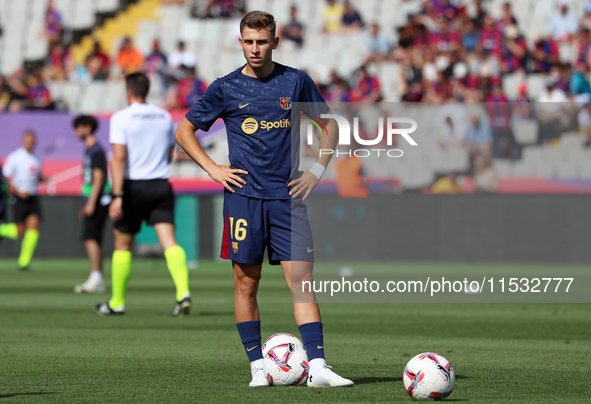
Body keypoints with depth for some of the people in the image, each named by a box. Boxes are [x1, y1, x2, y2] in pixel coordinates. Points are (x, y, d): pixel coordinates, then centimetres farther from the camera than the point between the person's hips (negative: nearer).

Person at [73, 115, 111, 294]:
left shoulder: (96, 150, -10)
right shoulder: (89, 150, 19)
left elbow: (98, 177, -18)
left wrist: (91, 202, -23)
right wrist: (86, 204, 25)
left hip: (97, 199, -10)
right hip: (91, 200, 10)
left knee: (90, 237, -18)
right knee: (93, 239, 9)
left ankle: (96, 277, -23)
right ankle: (98, 281, 10)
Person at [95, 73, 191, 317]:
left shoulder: (121, 118, -6)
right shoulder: (165, 116, 10)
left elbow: (118, 158, -15)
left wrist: (117, 196, -19)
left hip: (134, 187, -3)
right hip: (161, 185, 3)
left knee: (123, 244, 10)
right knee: (169, 240, -7)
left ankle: (117, 303, 18)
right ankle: (183, 292, -27)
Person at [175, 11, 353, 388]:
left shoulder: (296, 81, 5)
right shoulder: (225, 88, 3)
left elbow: (329, 125, 18)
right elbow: (184, 130, 13)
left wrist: (316, 170, 6)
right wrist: (212, 168, 2)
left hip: (288, 198, 0)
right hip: (244, 197, 0)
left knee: (301, 281, -7)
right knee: (246, 283, 1)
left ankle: (318, 367, -12)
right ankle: (258, 367, 10)